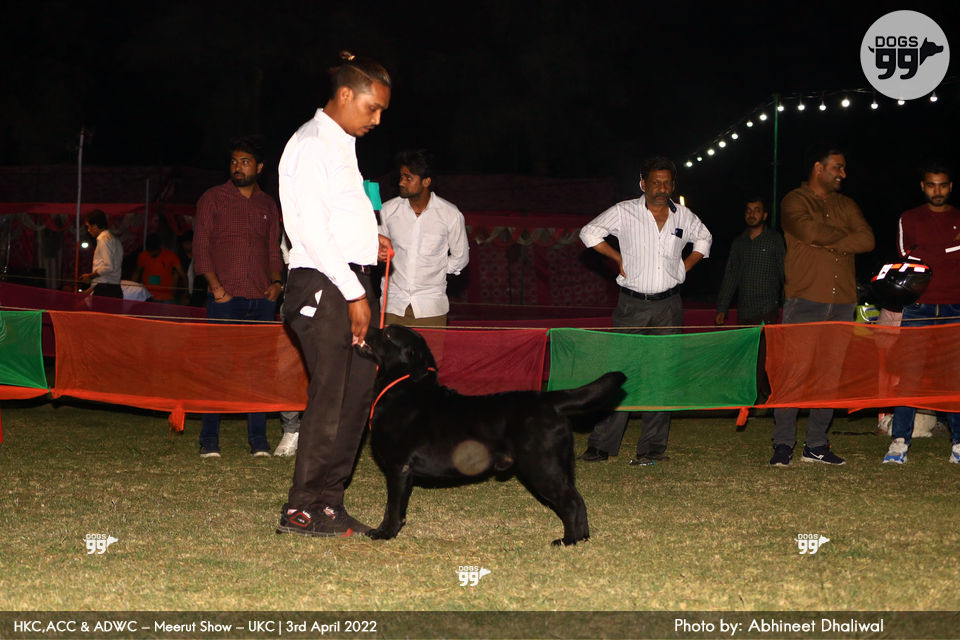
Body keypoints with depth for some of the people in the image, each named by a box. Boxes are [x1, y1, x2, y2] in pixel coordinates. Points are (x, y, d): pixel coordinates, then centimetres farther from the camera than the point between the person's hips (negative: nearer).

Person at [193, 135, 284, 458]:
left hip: (262, 299, 3)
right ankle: (209, 440, -1)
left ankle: (258, 440, 8)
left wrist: (276, 282, 2)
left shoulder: (268, 205, 16)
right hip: (225, 298, -3)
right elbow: (200, 246, 1)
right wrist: (215, 285, -10)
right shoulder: (213, 198, 6)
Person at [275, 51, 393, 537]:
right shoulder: (311, 145, -9)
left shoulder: (342, 146, 20)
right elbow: (311, 230, -16)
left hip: (352, 284, 9)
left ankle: (329, 501, 12)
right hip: (323, 284, -9)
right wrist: (354, 294, -17)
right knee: (330, 395, -9)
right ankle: (303, 510, -2)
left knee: (358, 392, 7)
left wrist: (369, 241, 9)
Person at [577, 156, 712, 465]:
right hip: (632, 305, -2)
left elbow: (704, 239, 26)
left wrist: (684, 266, 12)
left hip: (668, 306, 2)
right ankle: (602, 444, -1)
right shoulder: (624, 212, -1)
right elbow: (589, 232, 8)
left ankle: (652, 446, 4)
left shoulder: (684, 217, 7)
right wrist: (618, 258, 2)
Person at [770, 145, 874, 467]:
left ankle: (816, 445, 10)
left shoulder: (846, 205, 19)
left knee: (830, 374, 4)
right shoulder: (794, 201, 3)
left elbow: (867, 240, 3)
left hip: (842, 303, 5)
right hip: (805, 299, -5)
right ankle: (783, 445, -6)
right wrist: (845, 236, 0)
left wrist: (827, 243, -7)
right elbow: (810, 231, -17)